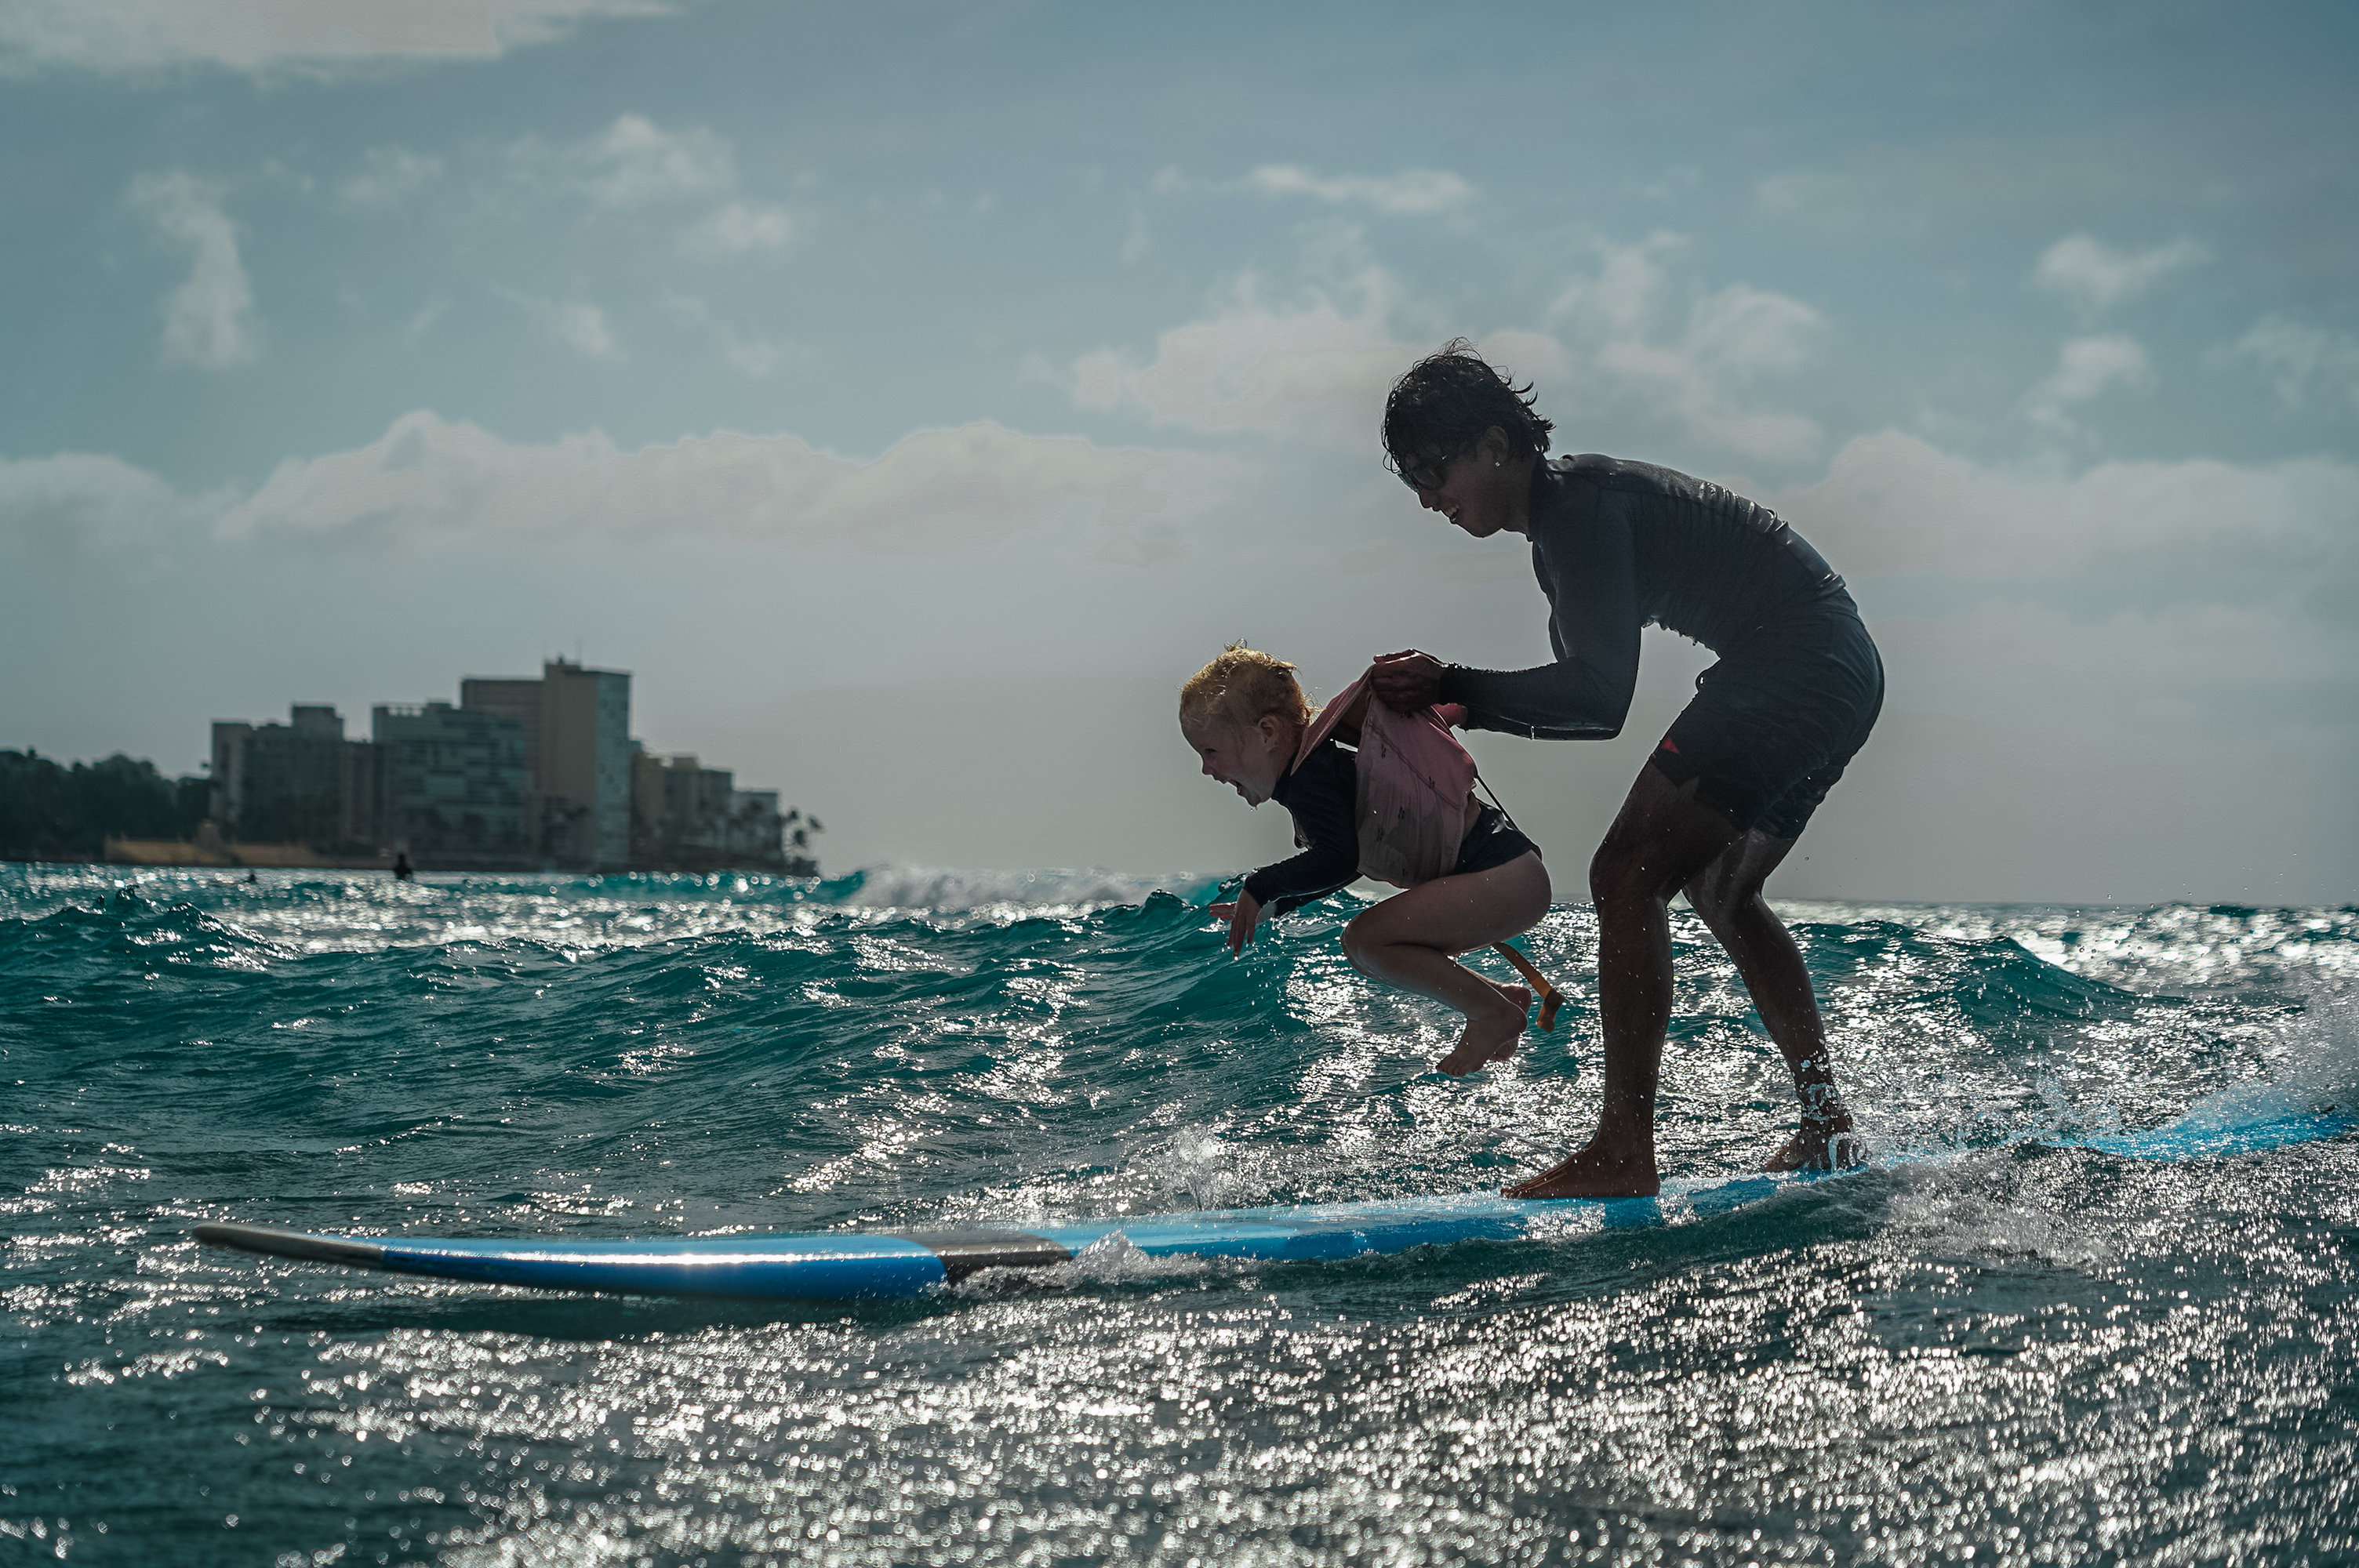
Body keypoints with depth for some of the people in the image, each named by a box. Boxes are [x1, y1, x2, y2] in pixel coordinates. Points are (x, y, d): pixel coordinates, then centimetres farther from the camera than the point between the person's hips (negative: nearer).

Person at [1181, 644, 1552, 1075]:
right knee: (1366, 953, 16)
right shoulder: (1315, 770, 15)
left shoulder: (1311, 778, -16)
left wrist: (1261, 886, -17)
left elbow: (1337, 860, -29)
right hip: (1501, 877, 11)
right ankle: (1504, 996, 20)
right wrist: (1269, 906, 19)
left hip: (1506, 878, -11)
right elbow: (1347, 863, 25)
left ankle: (1494, 1012, -7)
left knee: (1367, 939, -18)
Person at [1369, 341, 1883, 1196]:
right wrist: (1467, 707, 8)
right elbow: (1584, 688, 21)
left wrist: (1454, 686, -19)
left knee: (1628, 875, -13)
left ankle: (1624, 1153, -14)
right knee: (1721, 888, 21)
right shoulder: (1562, 523, 16)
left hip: (1797, 668, -11)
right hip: (1841, 671, 11)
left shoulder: (1580, 507, -16)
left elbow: (1600, 700, -22)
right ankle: (1828, 1129, 25)